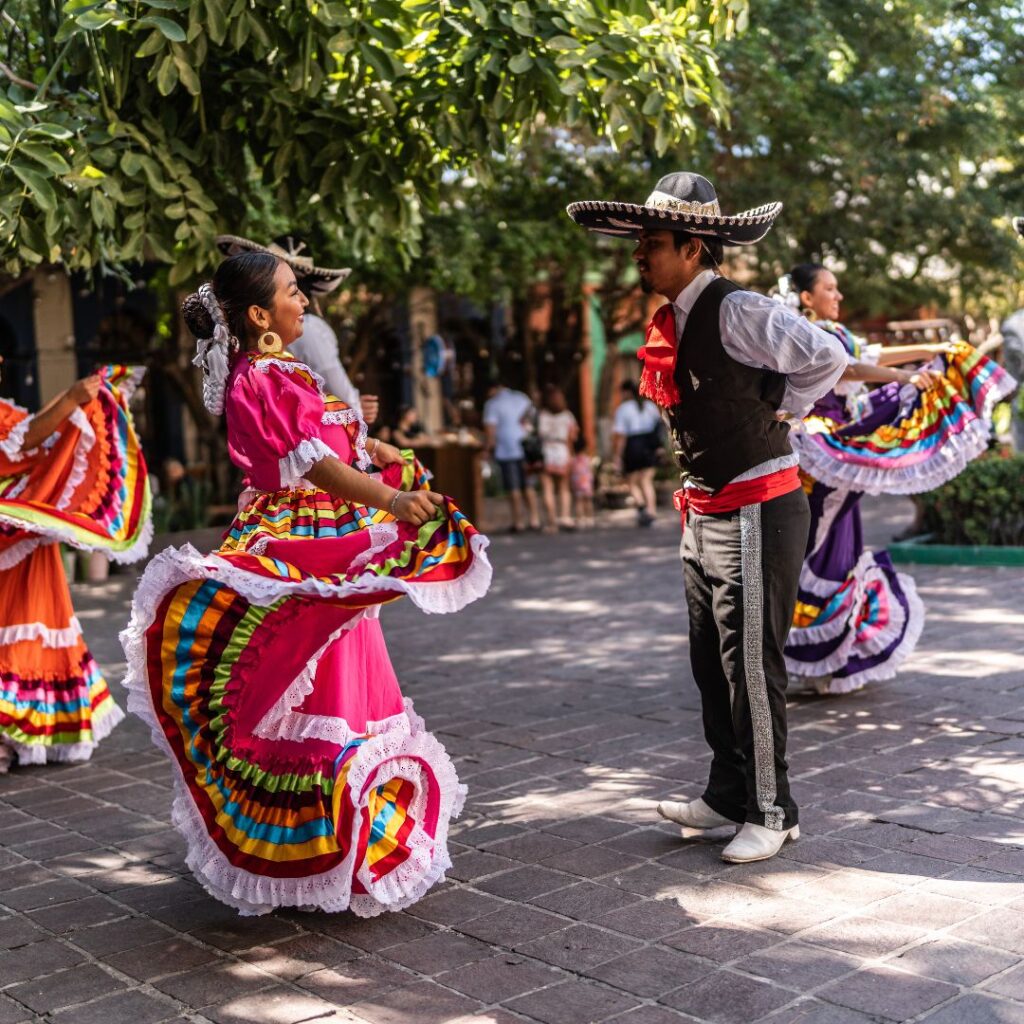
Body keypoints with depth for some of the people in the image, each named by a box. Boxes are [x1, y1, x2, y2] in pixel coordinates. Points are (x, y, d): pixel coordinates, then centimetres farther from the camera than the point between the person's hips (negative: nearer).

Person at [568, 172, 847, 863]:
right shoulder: (679, 319, 10)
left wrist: (777, 412, -6)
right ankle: (728, 795, 31)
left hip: (756, 513, -9)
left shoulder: (734, 311, -17)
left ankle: (771, 812, 14)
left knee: (751, 664, -2)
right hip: (706, 514, 9)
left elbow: (828, 357, -18)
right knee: (712, 661, 16)